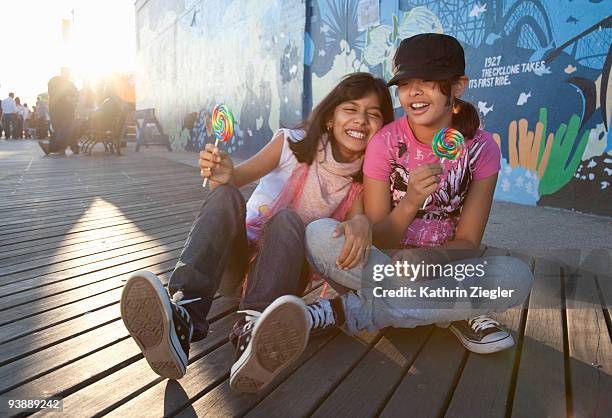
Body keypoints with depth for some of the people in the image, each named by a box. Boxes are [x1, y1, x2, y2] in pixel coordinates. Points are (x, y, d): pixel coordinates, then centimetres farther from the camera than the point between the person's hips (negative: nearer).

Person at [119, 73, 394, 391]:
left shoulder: (364, 178, 5)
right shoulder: (294, 142, -2)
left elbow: (359, 217, -13)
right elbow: (242, 175, -16)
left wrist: (360, 223, -36)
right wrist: (223, 176, -39)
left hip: (285, 266, 0)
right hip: (236, 261, 0)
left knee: (286, 219, -30)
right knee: (225, 196, -28)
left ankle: (253, 333, -51)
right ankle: (182, 317, -45)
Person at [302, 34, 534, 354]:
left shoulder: (481, 148, -7)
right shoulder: (385, 142, -11)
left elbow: (467, 241, -6)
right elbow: (376, 241, -11)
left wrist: (428, 263, -29)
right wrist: (410, 202, -31)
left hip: (443, 266, 2)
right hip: (388, 267, -1)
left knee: (517, 276, -29)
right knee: (319, 235, -28)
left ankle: (351, 310, -24)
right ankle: (454, 314, -23)